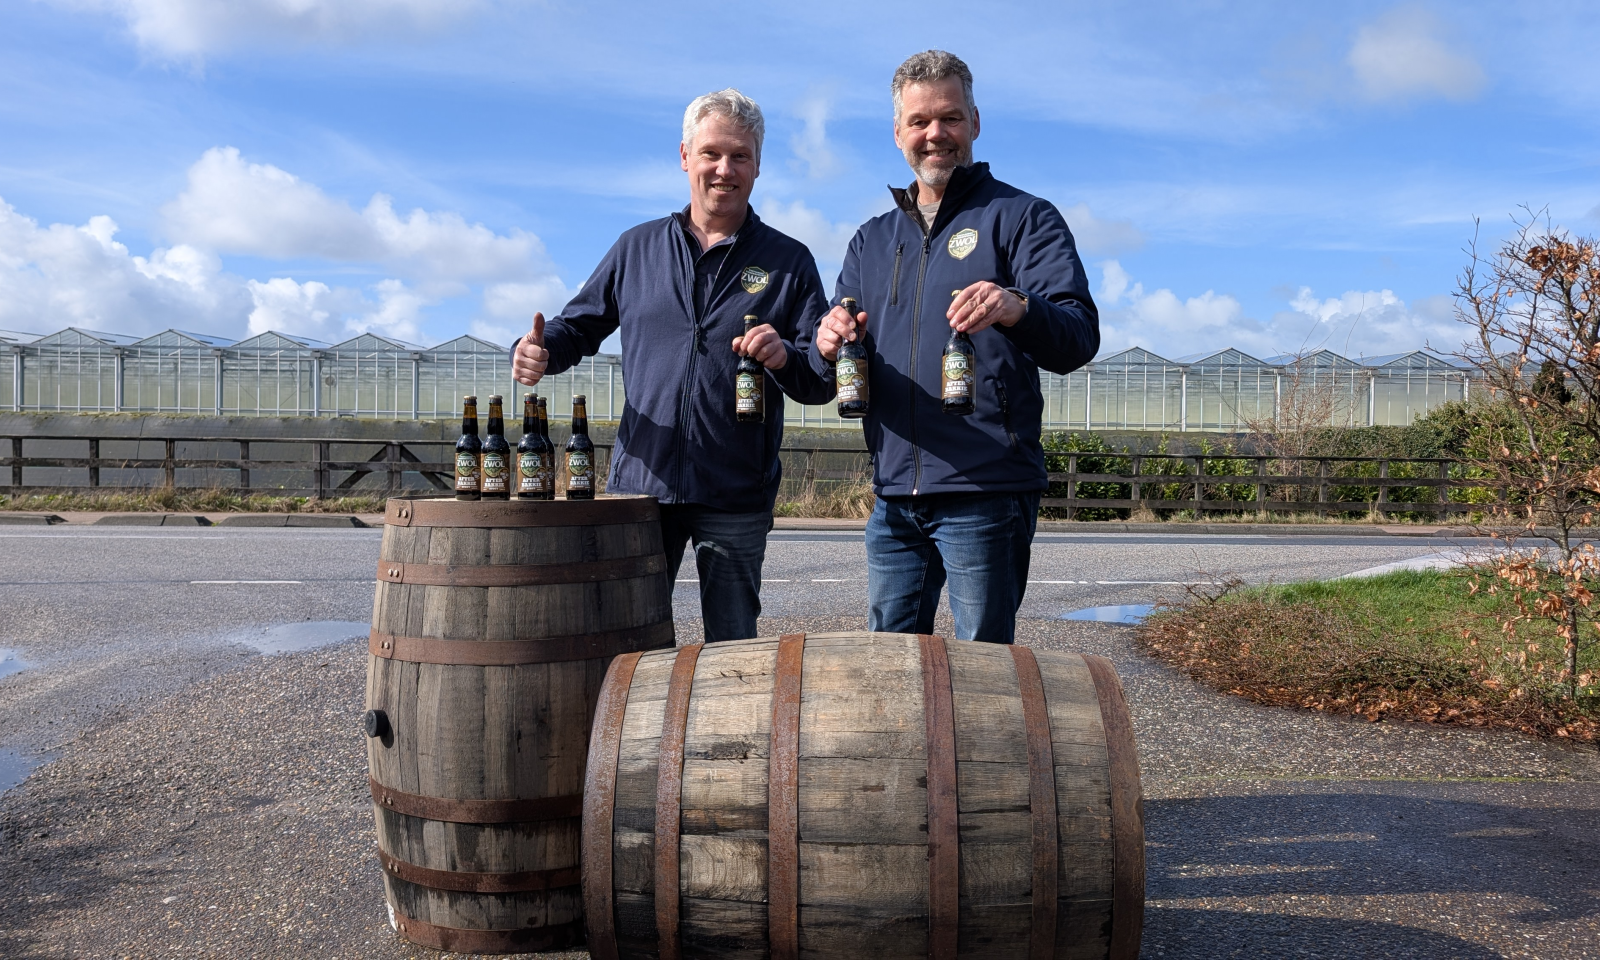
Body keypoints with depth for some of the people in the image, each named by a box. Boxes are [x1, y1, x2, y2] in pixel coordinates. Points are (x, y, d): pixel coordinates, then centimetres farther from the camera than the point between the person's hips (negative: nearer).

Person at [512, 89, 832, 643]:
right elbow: (578, 325, 16)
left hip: (736, 499, -1)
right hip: (638, 484, 2)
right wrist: (538, 350, -7)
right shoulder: (637, 249, 11)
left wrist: (784, 357, -21)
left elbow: (824, 380, 1)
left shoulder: (789, 262, 5)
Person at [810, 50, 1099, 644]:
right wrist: (829, 343, -9)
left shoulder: (1022, 217, 1)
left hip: (986, 492, -5)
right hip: (894, 495, 5)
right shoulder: (873, 239, 18)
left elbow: (1079, 338, -12)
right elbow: (830, 366, 16)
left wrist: (1018, 310, -34)